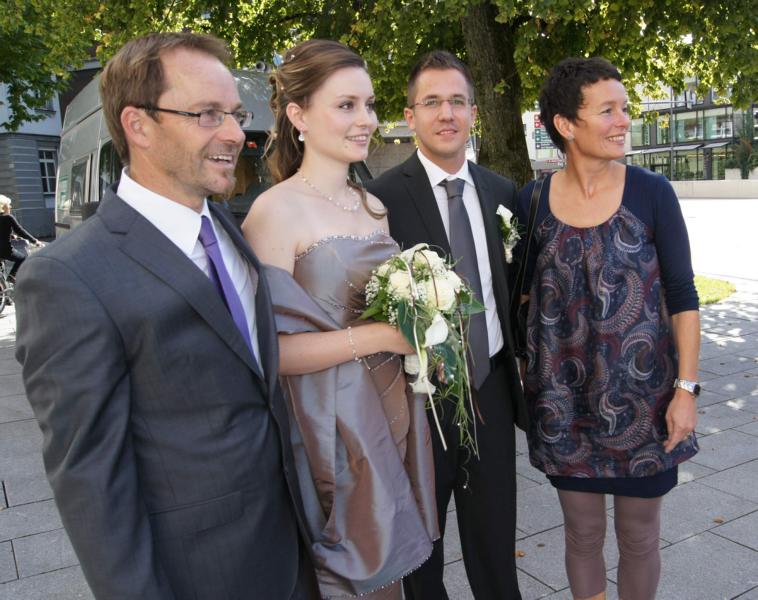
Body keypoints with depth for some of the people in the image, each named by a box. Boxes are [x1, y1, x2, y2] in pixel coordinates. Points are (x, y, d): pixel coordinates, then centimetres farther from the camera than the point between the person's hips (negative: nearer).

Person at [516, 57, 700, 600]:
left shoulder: (651, 192, -7)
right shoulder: (533, 202, -3)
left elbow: (682, 295, -4)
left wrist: (687, 387, -8)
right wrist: (523, 380, 4)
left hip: (642, 397, -1)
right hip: (565, 402, 1)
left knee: (639, 537, 14)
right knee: (583, 533, 16)